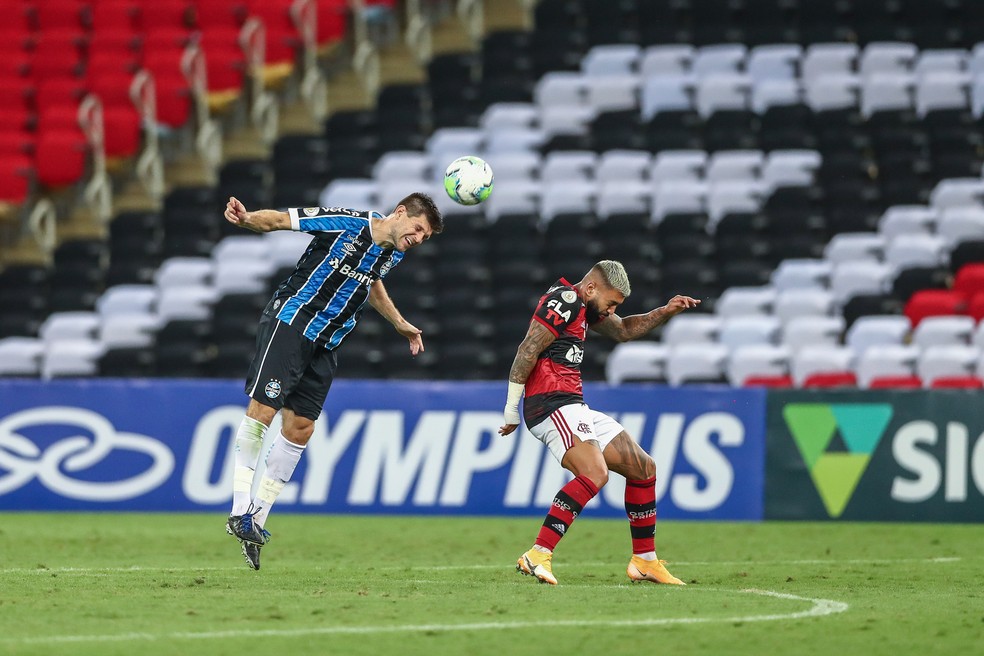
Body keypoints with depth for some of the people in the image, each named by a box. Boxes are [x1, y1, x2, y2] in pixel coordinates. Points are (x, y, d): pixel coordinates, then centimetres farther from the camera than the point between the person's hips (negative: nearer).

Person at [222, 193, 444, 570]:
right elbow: (278, 220, -14)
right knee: (262, 409, -17)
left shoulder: (393, 254, 7)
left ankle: (256, 520, 9)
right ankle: (241, 510, -10)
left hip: (324, 344, 7)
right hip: (290, 322, -7)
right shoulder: (346, 224, -14)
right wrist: (246, 218, -34)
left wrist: (399, 323, 41)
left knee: (300, 427, 3)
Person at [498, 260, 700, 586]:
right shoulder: (565, 299, -10)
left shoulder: (583, 306, 20)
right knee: (595, 474, -30)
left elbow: (622, 330, 35)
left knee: (643, 468, 13)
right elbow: (527, 351, -17)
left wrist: (665, 312, 20)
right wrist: (512, 407, -17)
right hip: (552, 404, -11)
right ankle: (537, 556, -32)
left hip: (575, 409, 11)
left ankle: (644, 561, 21)